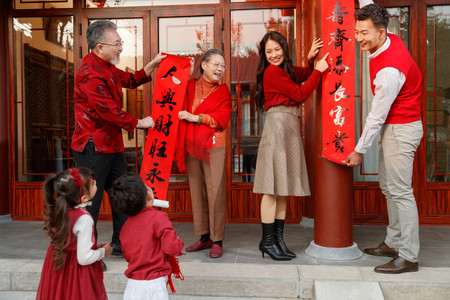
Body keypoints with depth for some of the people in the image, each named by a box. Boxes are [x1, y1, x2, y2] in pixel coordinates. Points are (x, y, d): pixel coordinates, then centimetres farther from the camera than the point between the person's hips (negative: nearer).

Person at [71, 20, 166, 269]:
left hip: (111, 144, 10)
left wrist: (153, 65, 17)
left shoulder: (107, 67, 14)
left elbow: (131, 81, 27)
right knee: (91, 201, 0)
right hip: (92, 147, -10)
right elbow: (108, 110, -22)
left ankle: (120, 244, 32)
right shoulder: (90, 72, -19)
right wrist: (138, 123, -11)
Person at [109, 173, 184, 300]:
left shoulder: (125, 227, 4)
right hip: (153, 285, -6)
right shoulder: (158, 217, -16)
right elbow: (172, 248, -21)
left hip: (132, 286, 6)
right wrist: (179, 244, -1)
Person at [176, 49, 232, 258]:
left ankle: (217, 241, 5)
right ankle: (204, 237, 21)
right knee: (197, 192, 8)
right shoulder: (190, 86, 12)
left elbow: (222, 119, -7)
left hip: (213, 147, -3)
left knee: (215, 193, -5)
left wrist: (195, 117, -13)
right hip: (191, 146, 4)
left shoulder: (223, 91, 5)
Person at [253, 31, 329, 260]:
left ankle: (278, 238, 15)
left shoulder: (285, 70, 21)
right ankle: (267, 241, -1)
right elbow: (301, 94, -8)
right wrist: (318, 70, -2)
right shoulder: (272, 72, -7)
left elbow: (304, 75, 30)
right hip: (278, 123, -9)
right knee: (274, 187, -8)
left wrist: (311, 59, 12)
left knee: (283, 186, 8)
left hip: (289, 127, 9)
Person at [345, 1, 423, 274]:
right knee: (388, 187, 14)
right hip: (393, 127, 10)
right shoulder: (391, 40, 1)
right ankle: (394, 242, 25)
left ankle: (409, 257, 2)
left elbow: (377, 117, -21)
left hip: (401, 129, -10)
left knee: (400, 191, -7)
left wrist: (359, 151, -13)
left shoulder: (389, 71, -27)